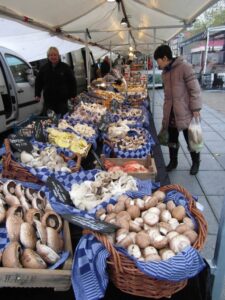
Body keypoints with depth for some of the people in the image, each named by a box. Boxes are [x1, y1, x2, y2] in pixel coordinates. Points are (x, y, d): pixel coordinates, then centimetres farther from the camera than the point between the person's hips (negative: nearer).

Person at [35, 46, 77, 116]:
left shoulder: (65, 67, -1)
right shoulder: (44, 68, 6)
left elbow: (72, 81, 1)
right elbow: (38, 82, 14)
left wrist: (73, 95, -3)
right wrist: (37, 94, 8)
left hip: (62, 100, -2)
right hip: (48, 100, 2)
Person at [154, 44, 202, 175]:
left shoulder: (184, 67, -13)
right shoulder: (165, 72, 9)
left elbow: (195, 89, -14)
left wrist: (196, 109, -15)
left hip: (185, 112, -6)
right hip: (171, 112, 6)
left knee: (191, 139, 8)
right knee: (172, 139, 15)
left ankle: (196, 163, 28)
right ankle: (173, 162, 32)